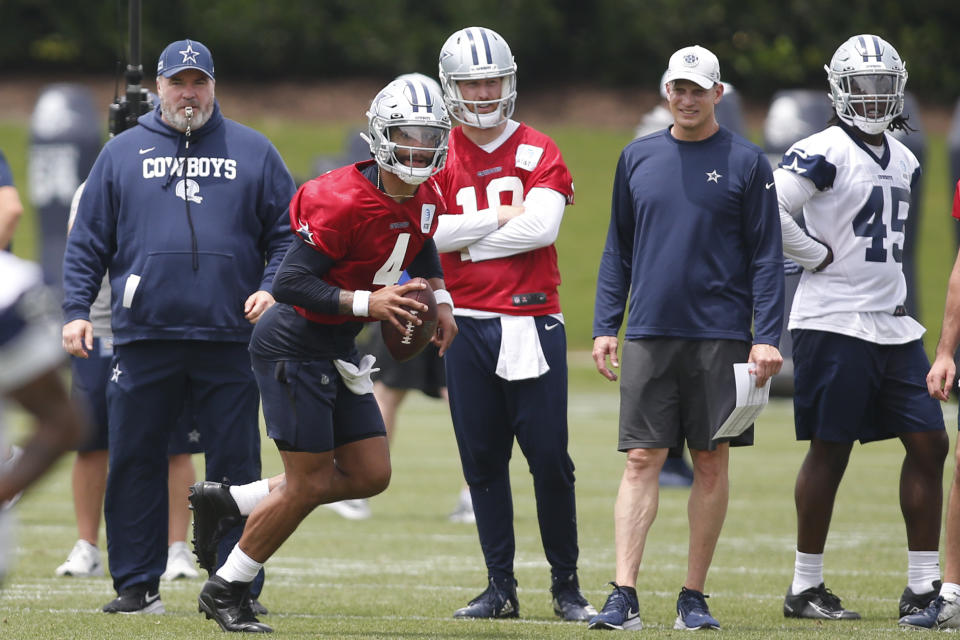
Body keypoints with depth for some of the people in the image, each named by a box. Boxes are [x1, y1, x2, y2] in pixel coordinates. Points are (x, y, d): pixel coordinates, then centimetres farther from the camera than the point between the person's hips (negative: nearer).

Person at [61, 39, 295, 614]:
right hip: (144, 336, 1)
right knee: (136, 462, 2)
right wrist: (77, 310, 1)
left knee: (236, 466, 1)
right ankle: (137, 583, 10)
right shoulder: (123, 154, 10)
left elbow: (288, 232, 10)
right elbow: (89, 243, 10)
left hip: (231, 336, -1)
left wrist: (272, 288, -6)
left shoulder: (252, 153, 10)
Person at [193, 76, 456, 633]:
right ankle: (224, 592, 12)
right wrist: (368, 303, -31)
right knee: (310, 483, -6)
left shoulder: (425, 201, 2)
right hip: (294, 344, -9)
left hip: (338, 350, 9)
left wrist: (441, 303, 12)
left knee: (370, 475, 7)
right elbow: (290, 283, -26)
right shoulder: (344, 203, -25)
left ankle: (226, 502, 20)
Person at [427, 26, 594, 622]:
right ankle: (501, 587, 12)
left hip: (532, 321, -2)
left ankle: (566, 584, 8)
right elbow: (429, 230, -8)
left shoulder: (539, 152, 2)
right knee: (483, 460, 5)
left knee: (550, 458, -3)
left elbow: (542, 227, -13)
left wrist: (466, 236, -11)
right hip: (468, 323, 2)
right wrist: (503, 218, -11)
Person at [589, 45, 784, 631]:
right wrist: (605, 327, 8)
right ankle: (624, 598, -9)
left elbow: (766, 256, 0)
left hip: (720, 337, -2)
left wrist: (767, 337, -8)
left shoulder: (745, 162, 1)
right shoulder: (639, 159, 10)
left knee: (712, 463, 3)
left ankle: (694, 598, 11)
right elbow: (618, 251, 16)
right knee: (641, 462, -4)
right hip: (649, 335, 2)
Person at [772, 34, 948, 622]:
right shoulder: (825, 152, -10)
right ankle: (805, 587, 6)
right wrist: (818, 255, -13)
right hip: (834, 324, -8)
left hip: (893, 325, 8)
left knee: (929, 444, 3)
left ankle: (923, 587, 7)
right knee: (831, 451, -3)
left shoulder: (904, 162, 15)